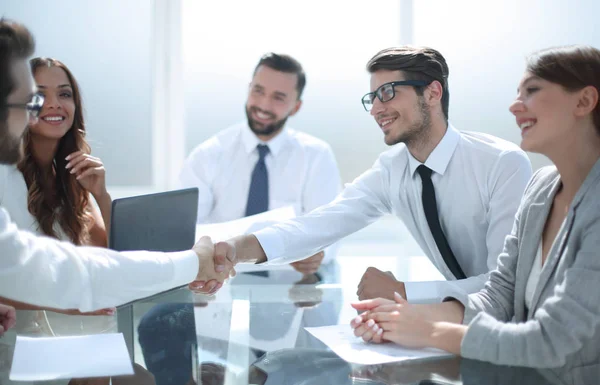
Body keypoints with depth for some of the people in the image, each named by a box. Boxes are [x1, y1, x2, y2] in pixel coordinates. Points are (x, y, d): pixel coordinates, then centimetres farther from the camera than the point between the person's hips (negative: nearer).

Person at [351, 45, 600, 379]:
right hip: (526, 376, 5)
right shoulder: (542, 186, 3)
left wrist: (432, 332, -15)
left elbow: (551, 340, -23)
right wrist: (413, 316, -12)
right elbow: (500, 295, 3)